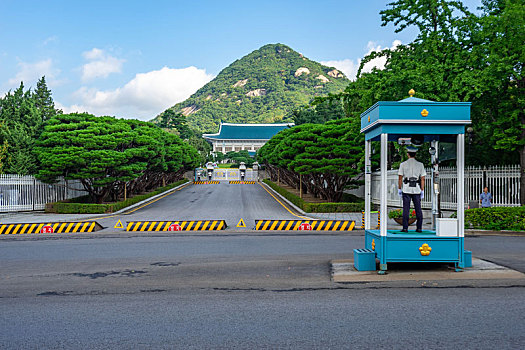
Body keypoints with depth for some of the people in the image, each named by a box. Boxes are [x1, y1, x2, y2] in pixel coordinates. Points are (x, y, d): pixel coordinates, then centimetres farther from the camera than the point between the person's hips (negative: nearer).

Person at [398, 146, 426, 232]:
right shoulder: (420, 164, 5)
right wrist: (422, 191, 7)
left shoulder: (403, 164, 1)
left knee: (406, 209, -1)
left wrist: (399, 189, 6)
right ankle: (419, 228, 9)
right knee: (418, 209, 7)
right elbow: (422, 179, 3)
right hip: (417, 189, 2)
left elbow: (400, 178, -1)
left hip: (406, 189, -1)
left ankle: (405, 228, -2)